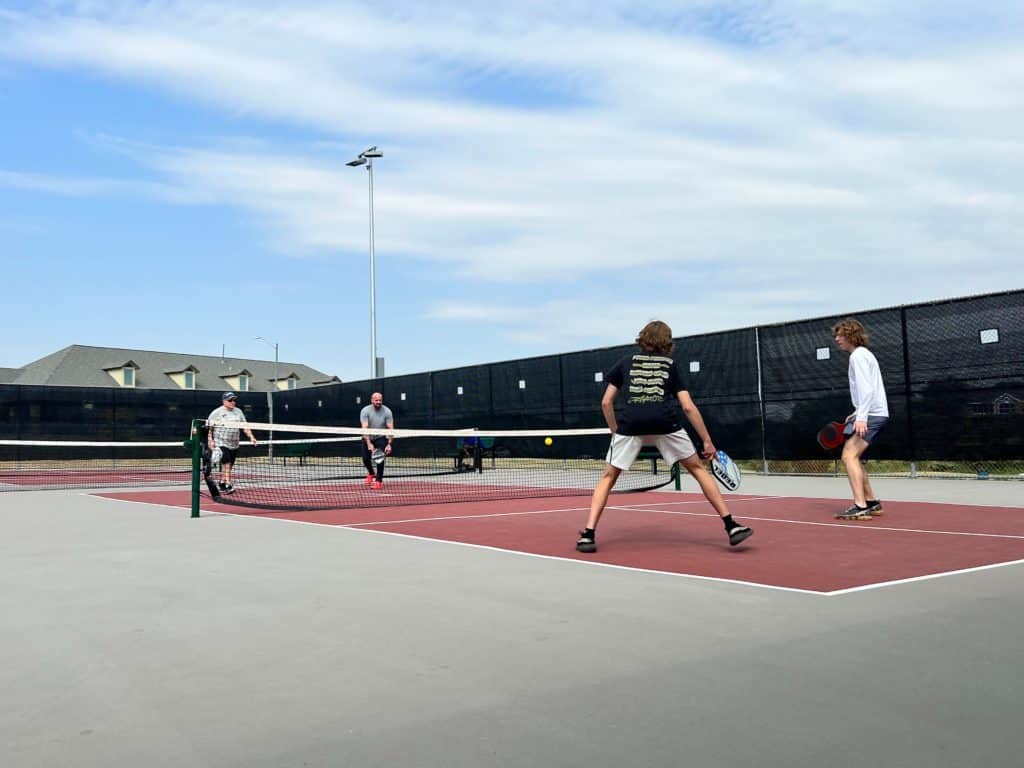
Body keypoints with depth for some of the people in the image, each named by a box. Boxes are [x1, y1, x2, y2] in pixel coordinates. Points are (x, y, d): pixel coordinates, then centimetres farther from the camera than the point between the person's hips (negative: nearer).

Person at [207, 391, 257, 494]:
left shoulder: (238, 412, 10)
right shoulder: (216, 412, -4)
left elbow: (245, 426, 12)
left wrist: (251, 437, 0)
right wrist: (210, 440, -11)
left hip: (234, 444, 5)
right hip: (221, 444, -5)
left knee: (229, 466, 8)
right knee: (226, 464, -16)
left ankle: (221, 483, 24)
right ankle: (228, 485, -19)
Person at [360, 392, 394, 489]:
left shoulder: (387, 411, -15)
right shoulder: (365, 411, -18)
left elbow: (390, 429, -17)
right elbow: (365, 428, -25)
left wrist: (389, 444, -27)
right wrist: (369, 444, -36)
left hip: (381, 438, -1)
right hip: (368, 438, 1)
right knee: (365, 458, -1)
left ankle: (379, 480, -5)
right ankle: (371, 473, 33)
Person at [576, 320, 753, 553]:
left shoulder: (626, 362, 24)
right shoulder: (671, 365, 22)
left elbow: (606, 402, 18)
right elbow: (688, 407, 13)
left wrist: (616, 431, 28)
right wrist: (707, 441, 17)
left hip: (629, 423, 0)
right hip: (665, 423, 0)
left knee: (608, 477, 16)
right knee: (698, 469, 19)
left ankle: (588, 534, 3)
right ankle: (731, 526, 16)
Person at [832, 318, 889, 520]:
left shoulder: (858, 355, -10)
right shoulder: (864, 354, 21)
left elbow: (866, 389, -21)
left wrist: (861, 416, -28)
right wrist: (858, 413, 22)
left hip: (870, 415, -11)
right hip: (873, 414, 11)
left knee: (849, 456, -18)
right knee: (853, 458, 16)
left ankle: (860, 507, -25)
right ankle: (871, 503, 20)